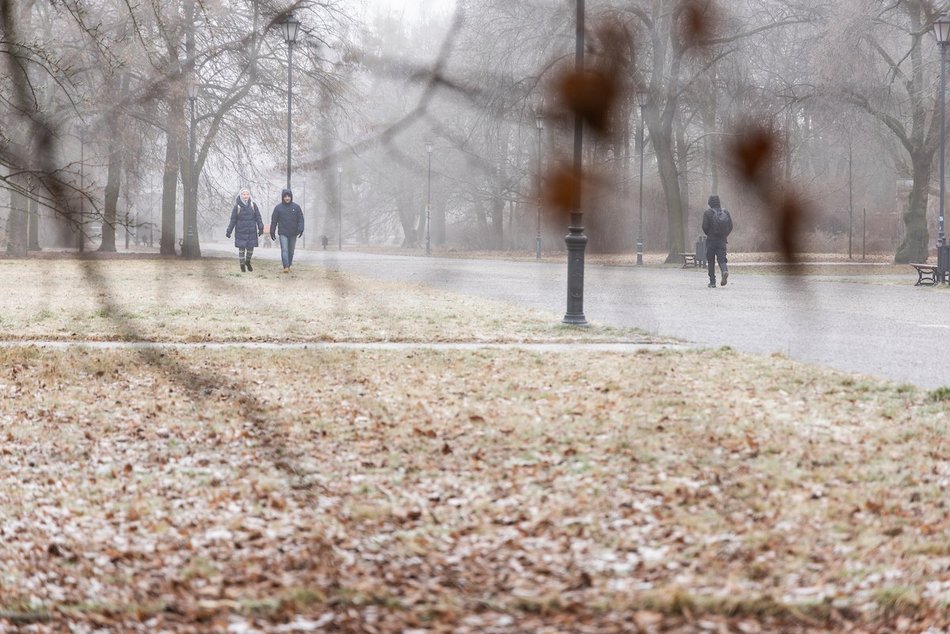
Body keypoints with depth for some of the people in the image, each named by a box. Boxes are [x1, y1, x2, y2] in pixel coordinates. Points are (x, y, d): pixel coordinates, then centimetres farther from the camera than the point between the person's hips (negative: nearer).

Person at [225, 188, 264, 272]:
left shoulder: (253, 205, 0)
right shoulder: (237, 206, -4)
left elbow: (258, 217, 2)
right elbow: (233, 220, 0)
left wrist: (261, 228, -6)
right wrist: (228, 231, -2)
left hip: (251, 232, 2)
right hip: (240, 232, -2)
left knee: (250, 248, 6)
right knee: (241, 249, -1)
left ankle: (248, 262, 32)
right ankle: (242, 265, 14)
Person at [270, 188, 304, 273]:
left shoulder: (296, 207, 2)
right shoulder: (278, 207, 0)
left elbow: (300, 219, 1)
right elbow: (274, 220, 4)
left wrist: (301, 229, -12)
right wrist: (272, 232, 2)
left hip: (293, 233, 2)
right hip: (283, 233, -2)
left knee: (291, 250, 11)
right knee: (284, 250, -13)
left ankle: (289, 265, 23)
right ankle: (286, 267, -18)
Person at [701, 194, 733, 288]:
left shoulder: (707, 212, -7)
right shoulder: (725, 212, 4)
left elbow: (705, 226, -10)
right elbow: (730, 226, 3)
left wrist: (708, 234, 9)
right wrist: (724, 235, 14)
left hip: (711, 239, -3)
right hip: (722, 240, 3)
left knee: (711, 262, 6)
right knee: (722, 258, 5)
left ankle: (712, 282, 6)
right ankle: (725, 271, -27)